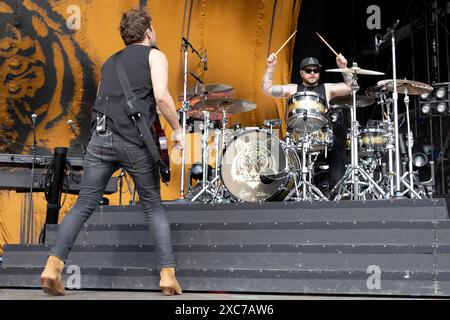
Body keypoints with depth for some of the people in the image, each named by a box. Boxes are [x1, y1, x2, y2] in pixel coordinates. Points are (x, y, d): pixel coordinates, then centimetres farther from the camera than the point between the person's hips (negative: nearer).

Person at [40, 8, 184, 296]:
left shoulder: (111, 61, 26)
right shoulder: (154, 55, 9)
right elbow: (161, 96, -7)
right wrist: (177, 129, 3)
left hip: (101, 138, 4)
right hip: (135, 142, -4)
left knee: (85, 204, 6)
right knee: (154, 207, 9)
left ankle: (54, 264, -7)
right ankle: (168, 274, 5)